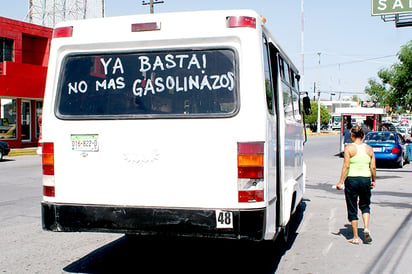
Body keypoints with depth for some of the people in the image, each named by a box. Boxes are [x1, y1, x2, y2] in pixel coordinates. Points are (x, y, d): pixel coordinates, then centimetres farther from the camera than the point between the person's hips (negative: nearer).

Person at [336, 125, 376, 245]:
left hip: (351, 180, -3)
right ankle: (366, 228, 1)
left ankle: (356, 237, 10)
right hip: (365, 180, 3)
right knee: (365, 206, 23)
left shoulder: (349, 148, -7)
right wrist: (373, 180, 18)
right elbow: (373, 167, 4)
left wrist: (341, 181, -7)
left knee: (352, 209, 7)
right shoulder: (369, 149, 3)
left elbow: (346, 166, -12)